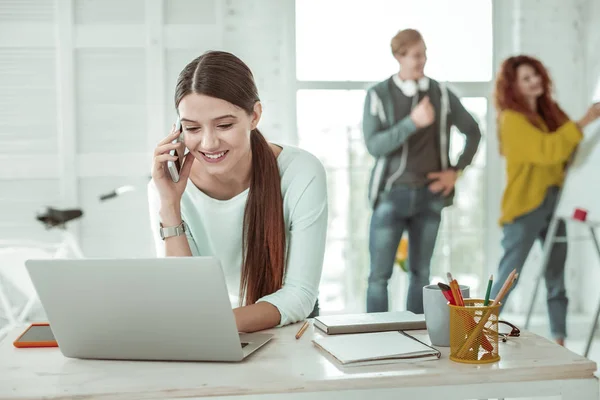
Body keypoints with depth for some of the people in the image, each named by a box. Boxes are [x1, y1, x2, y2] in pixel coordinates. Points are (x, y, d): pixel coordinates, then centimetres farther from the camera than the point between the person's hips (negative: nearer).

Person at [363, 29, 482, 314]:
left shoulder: (442, 94, 3)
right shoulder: (378, 95, -3)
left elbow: (473, 132, 15)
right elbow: (374, 145, -14)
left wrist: (456, 171, 5)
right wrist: (412, 122, -23)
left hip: (429, 195, 2)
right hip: (392, 194, -2)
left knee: (420, 273, 9)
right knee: (380, 274, -1)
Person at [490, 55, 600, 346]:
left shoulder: (549, 110, 12)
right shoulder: (512, 119, -11)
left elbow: (568, 150, 15)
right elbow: (546, 150, -24)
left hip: (553, 201, 7)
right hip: (524, 205, -7)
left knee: (556, 274, 8)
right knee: (509, 274, -3)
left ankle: (559, 339, 15)